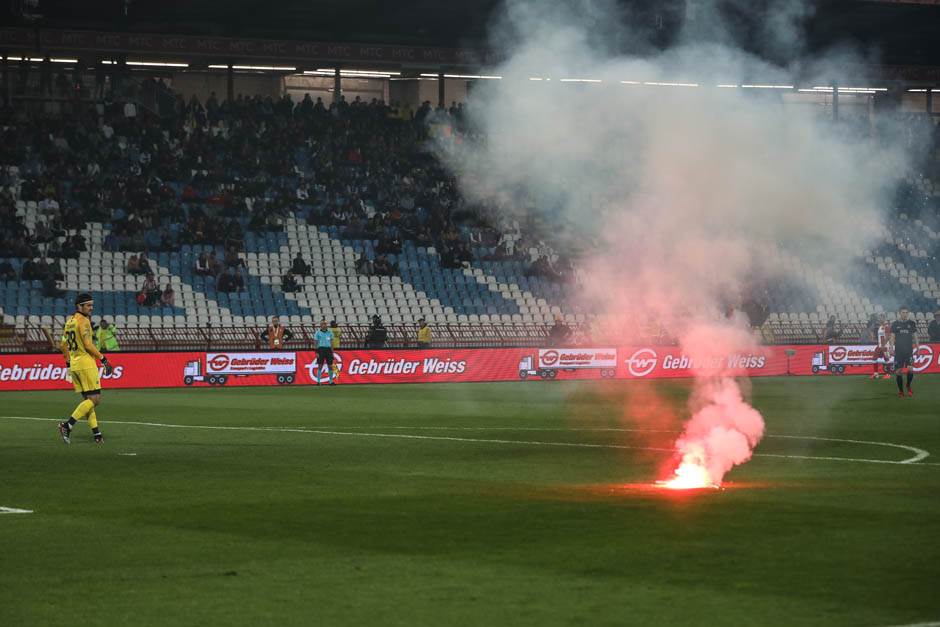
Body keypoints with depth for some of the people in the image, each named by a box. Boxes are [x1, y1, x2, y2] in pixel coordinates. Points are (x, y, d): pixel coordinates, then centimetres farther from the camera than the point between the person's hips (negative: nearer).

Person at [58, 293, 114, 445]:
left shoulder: (69, 321, 15)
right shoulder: (83, 320, -11)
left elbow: (63, 345, 20)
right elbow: (88, 344, -18)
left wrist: (68, 363, 26)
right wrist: (103, 358, -13)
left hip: (74, 364, 9)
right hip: (86, 363, -9)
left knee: (87, 399, 11)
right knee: (95, 399, -8)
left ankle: (96, 433, 7)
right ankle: (67, 425, -17)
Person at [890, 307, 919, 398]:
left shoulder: (912, 323, 6)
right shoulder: (895, 324, 3)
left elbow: (915, 336, 11)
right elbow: (892, 337, 4)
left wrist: (917, 347, 4)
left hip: (909, 350, 0)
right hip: (898, 351, 0)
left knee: (910, 369, -14)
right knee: (898, 371, -1)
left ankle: (908, 386, 12)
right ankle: (900, 391, 12)